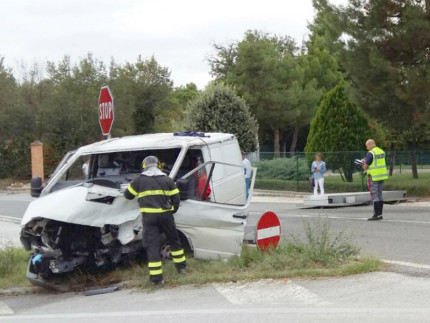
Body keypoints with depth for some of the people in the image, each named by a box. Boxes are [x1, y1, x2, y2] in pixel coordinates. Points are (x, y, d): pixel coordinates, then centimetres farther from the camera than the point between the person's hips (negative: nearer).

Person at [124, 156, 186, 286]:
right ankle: (181, 267, 32)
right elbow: (176, 198, 4)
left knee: (152, 246, -1)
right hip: (165, 215, 2)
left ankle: (156, 277, -5)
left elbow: (128, 195, 13)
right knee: (174, 241, 21)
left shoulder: (139, 180, 3)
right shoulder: (167, 180, 7)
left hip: (149, 216, -2)